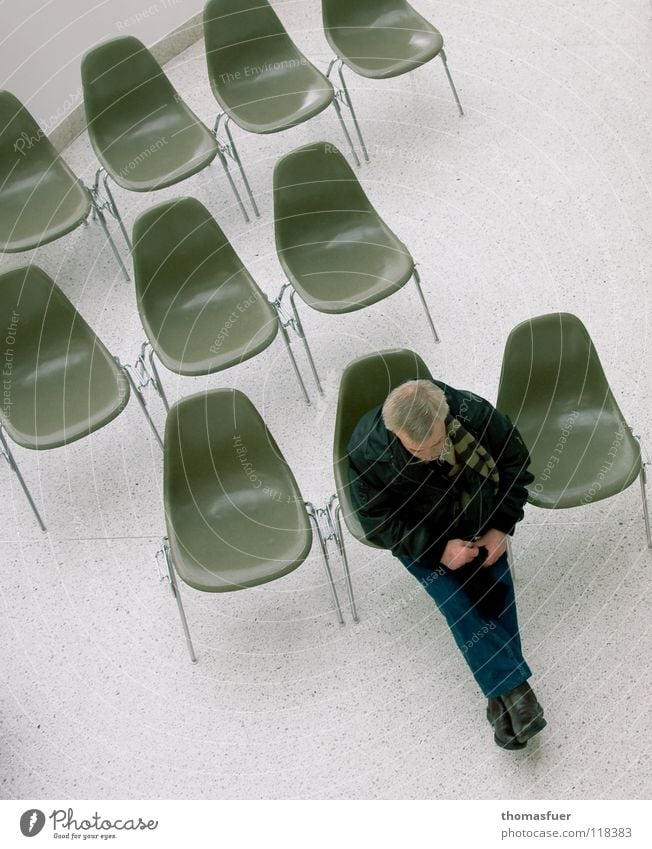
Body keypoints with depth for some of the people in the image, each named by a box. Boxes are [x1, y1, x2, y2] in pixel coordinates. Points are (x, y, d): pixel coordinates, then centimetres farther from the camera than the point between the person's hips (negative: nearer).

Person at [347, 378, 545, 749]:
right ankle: (515, 687, -21)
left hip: (479, 520, 2)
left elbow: (516, 463, -7)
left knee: (496, 588, -17)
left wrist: (501, 527, -14)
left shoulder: (474, 413, -26)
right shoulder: (366, 452, -30)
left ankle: (502, 697, -11)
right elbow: (378, 522, -17)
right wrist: (438, 548, -26)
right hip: (418, 538, -2)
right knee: (456, 599, -23)